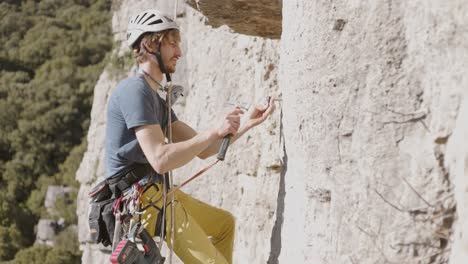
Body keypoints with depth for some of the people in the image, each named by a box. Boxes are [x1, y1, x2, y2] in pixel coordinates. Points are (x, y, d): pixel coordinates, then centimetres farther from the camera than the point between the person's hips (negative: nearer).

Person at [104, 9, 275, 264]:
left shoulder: (155, 97, 18)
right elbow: (160, 160, -25)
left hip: (157, 193, 11)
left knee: (224, 222, 26)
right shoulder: (134, 90, -15)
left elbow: (202, 149, 16)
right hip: (140, 197, -11)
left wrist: (246, 123, 5)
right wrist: (214, 131, -19)